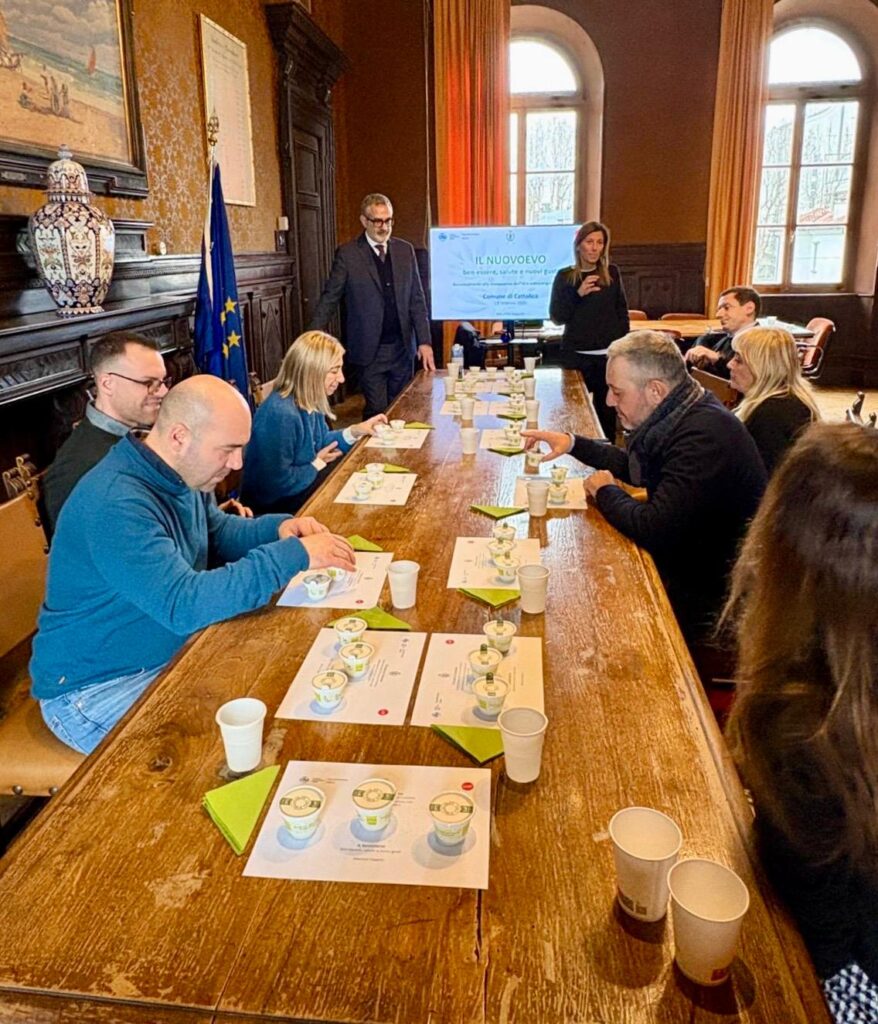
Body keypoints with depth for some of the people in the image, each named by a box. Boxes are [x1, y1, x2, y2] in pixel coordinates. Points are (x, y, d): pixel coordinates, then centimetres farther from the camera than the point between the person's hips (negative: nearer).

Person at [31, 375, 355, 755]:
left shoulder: (183, 473, -1)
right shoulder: (115, 504, -30)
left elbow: (215, 532, 15)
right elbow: (183, 605, -36)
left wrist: (279, 528, -5)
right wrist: (295, 555, -36)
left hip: (171, 653, 9)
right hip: (98, 689, -8)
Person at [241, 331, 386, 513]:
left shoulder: (309, 401, -3)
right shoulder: (280, 414, -31)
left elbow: (320, 443, 14)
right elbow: (278, 483, -30)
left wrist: (355, 431, -2)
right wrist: (318, 464, -16)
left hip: (303, 485, 9)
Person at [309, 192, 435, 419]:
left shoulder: (405, 250, 7)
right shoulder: (347, 254, -4)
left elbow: (417, 300, 8)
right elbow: (329, 299, -3)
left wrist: (424, 342, 0)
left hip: (403, 347, 4)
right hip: (370, 350, -3)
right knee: (377, 413, -2)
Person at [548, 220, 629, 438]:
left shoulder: (612, 273, 7)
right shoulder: (565, 276, 2)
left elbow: (622, 312, 10)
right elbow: (556, 317, -1)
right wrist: (577, 294, -15)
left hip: (608, 355, 1)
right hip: (576, 355, -1)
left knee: (607, 412, 4)